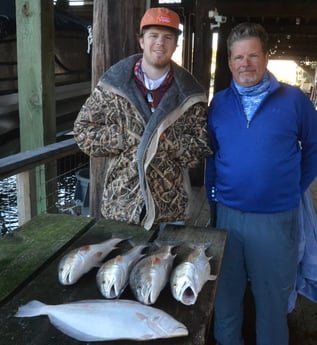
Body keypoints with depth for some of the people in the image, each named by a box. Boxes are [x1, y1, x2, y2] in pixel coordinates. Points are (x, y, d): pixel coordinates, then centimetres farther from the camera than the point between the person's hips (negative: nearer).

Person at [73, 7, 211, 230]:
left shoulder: (189, 93, -1)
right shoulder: (113, 84, -3)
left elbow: (201, 148, 0)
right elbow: (83, 131, 0)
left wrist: (164, 140, -16)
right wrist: (128, 138, -13)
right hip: (120, 205, 0)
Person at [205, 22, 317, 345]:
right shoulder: (218, 102, 2)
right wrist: (213, 195, 8)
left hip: (276, 218, -2)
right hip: (227, 215, 3)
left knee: (272, 297, 13)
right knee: (226, 292, 18)